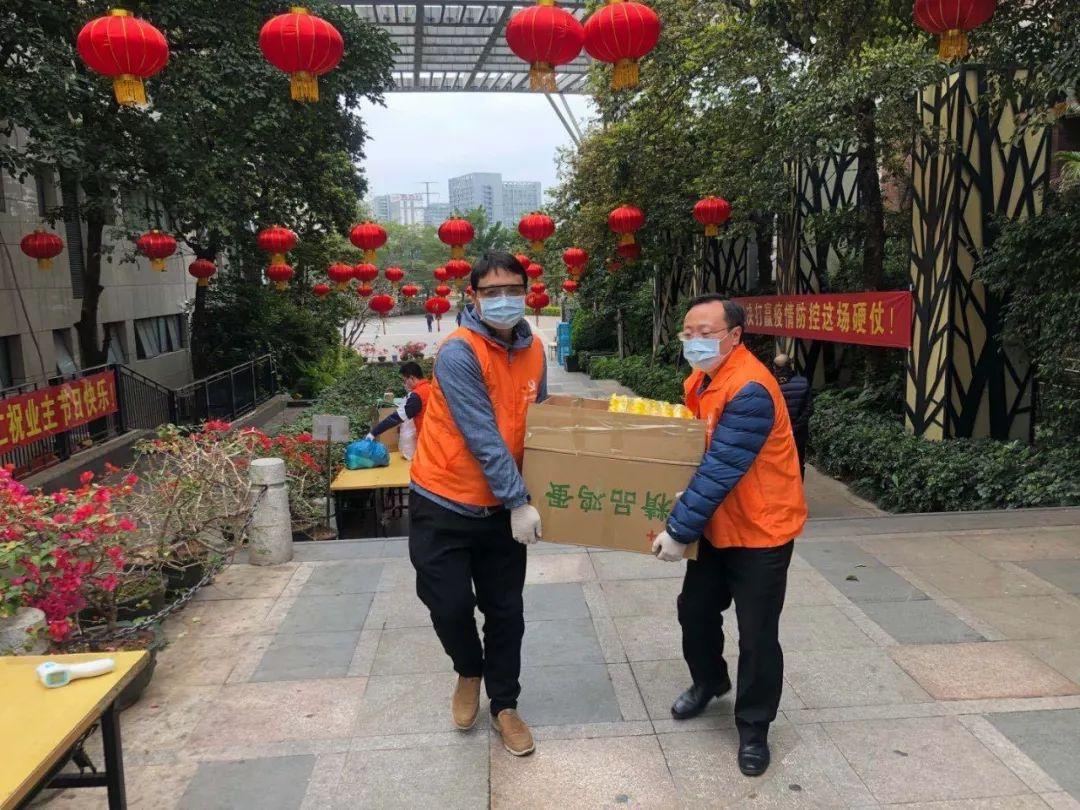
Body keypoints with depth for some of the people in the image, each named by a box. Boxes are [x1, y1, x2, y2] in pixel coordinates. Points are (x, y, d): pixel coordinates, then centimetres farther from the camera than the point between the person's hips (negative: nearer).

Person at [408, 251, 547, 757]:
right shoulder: (459, 353, -20)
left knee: (505, 611, 10)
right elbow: (482, 437, -23)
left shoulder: (534, 351, 0)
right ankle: (469, 672, 33)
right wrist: (519, 502, -22)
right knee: (450, 605, 0)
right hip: (445, 505, -5)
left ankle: (504, 705, 30)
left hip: (503, 508, 5)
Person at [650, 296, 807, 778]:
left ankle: (753, 728, 23)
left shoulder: (750, 390, -27)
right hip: (715, 526, 8)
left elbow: (721, 471, -29)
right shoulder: (700, 381, 3)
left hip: (761, 530, -8)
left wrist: (678, 530, -25)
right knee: (695, 609, 18)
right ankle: (708, 681, 44)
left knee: (757, 635, 3)